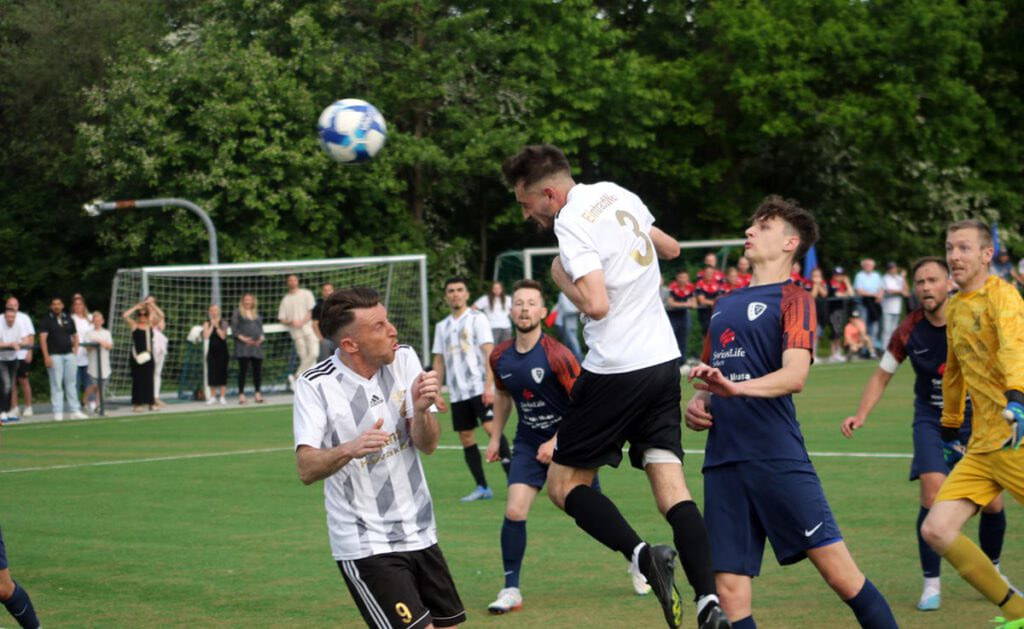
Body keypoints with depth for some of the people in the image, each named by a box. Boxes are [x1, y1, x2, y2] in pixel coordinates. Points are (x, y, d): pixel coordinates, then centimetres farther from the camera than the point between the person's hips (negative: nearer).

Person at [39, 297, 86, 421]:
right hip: (54, 356, -4)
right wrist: (46, 356, -16)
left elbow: (75, 336, 21)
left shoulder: (68, 319, 15)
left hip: (69, 355, 4)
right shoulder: (46, 320, 0)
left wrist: (75, 351, 8)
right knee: (56, 385, -3)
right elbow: (42, 338, -8)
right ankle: (57, 412, -1)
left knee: (71, 384, 6)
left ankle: (75, 410, 9)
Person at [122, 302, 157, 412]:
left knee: (149, 379, 6)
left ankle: (150, 402, 11)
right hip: (137, 356, -4)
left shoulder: (150, 326, 10)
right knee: (138, 379, -2)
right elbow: (124, 315, -13)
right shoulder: (134, 326, 0)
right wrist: (136, 307, -6)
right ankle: (137, 403, 2)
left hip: (148, 356, 4)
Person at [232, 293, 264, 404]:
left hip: (257, 345, 4)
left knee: (258, 369, 0)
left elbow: (261, 328, 21)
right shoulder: (237, 312, 6)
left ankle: (257, 393, 9)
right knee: (243, 369, -8)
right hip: (243, 345, -4)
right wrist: (242, 338, -13)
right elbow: (234, 329, -1)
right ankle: (241, 394, -5)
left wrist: (261, 338, 2)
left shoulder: (257, 313, 19)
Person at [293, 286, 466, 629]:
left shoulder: (404, 359, -2)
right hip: (365, 545, -6)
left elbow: (428, 444, -5)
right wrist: (349, 449, -41)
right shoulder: (315, 384, -15)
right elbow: (306, 469, -23)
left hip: (419, 532, 6)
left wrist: (421, 410, -26)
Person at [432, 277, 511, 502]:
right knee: (466, 438, 3)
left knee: (491, 427, -20)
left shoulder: (477, 319, 0)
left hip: (479, 388, -6)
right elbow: (439, 361, 18)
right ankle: (482, 488, 8)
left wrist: (489, 386, -17)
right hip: (457, 392, 6)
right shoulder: (442, 326, 16)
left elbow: (489, 353, -8)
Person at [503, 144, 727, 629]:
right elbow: (670, 248, 26)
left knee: (564, 484, 4)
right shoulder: (617, 195, 11)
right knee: (671, 485, 2)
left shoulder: (571, 221, -13)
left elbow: (596, 304, -22)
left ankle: (642, 555, -18)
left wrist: (560, 275, -5)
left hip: (615, 370, -8)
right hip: (663, 358, 8)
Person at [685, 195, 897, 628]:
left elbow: (795, 374, -15)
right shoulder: (725, 304, 21)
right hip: (722, 458, 6)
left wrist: (736, 387, -31)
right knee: (730, 587, -1)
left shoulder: (792, 298, 0)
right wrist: (696, 404, 10)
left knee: (836, 568, -9)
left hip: (777, 457, -6)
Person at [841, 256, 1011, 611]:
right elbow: (882, 376, 2)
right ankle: (931, 583, -5)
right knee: (933, 494, -18)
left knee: (992, 502, -1)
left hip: (976, 418, 0)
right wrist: (861, 415, -11)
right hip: (932, 419, 0)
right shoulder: (909, 331, -10)